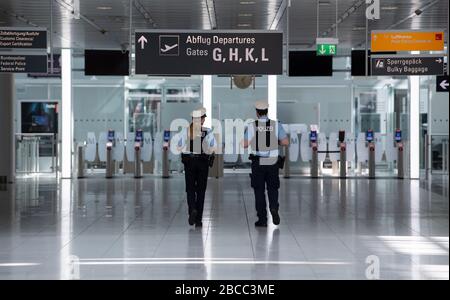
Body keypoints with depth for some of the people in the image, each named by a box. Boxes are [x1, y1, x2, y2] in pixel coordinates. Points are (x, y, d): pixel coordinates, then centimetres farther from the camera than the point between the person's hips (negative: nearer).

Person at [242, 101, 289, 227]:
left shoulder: (252, 126, -7)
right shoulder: (276, 125, -2)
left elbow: (245, 144, -11)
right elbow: (286, 142, -4)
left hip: (257, 162, -1)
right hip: (273, 162, 1)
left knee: (259, 191, 8)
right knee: (273, 188, 15)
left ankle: (262, 219, 9)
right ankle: (274, 207, -12)